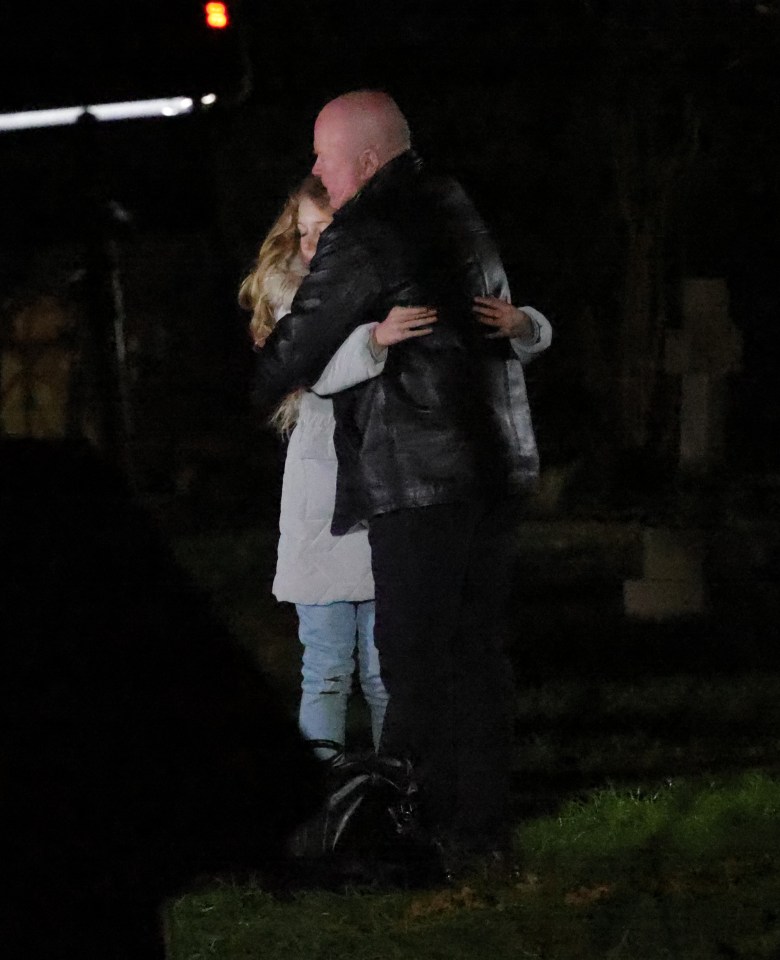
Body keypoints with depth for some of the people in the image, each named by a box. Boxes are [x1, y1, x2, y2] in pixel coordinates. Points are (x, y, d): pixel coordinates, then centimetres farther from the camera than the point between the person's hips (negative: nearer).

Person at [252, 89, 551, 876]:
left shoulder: (362, 239, -10)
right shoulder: (456, 213, 14)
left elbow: (299, 346, -3)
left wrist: (258, 389, 17)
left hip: (419, 479, -8)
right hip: (494, 467, 8)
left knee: (416, 664, -6)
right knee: (477, 652, 11)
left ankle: (420, 834, -6)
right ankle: (483, 830, 13)